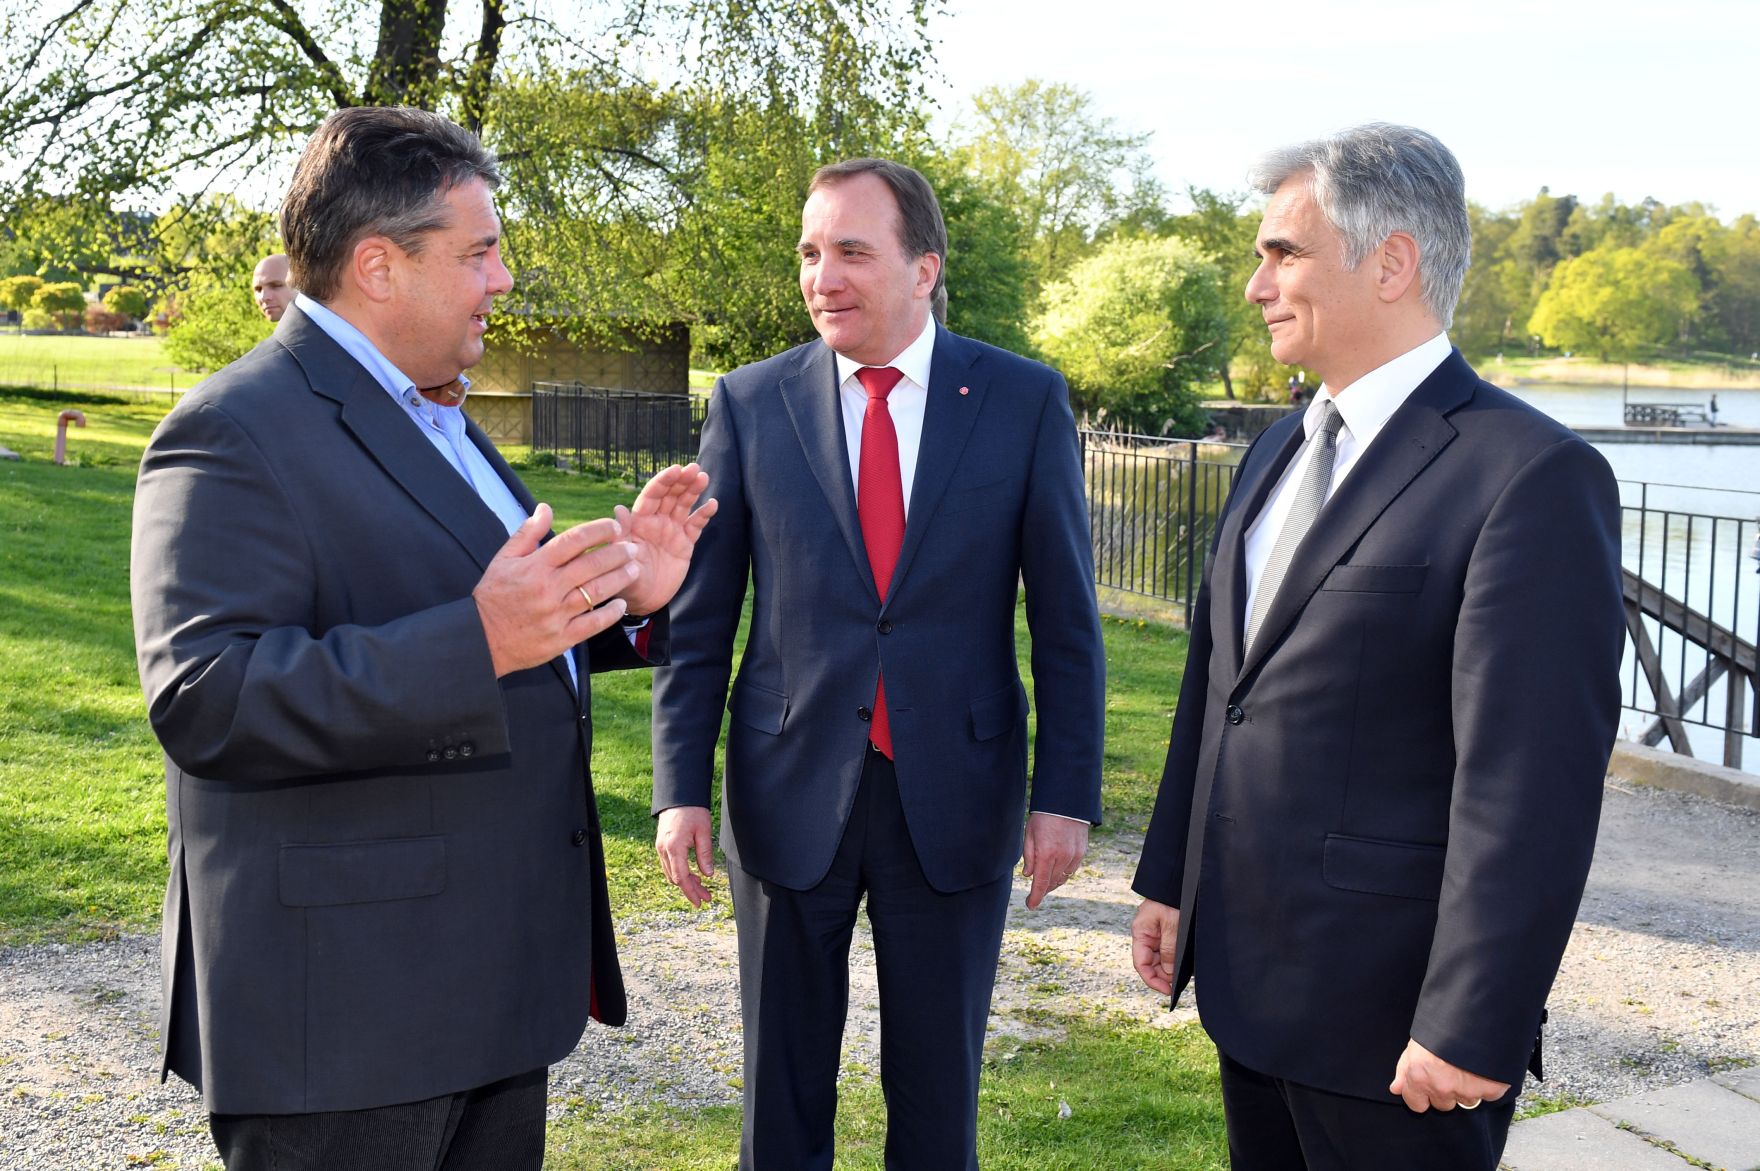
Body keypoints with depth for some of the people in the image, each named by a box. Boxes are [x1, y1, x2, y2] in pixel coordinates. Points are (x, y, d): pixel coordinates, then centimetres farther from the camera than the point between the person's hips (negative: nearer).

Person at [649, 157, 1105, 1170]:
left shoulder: (1026, 401, -2)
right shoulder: (751, 402, 0)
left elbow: (1065, 617, -1)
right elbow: (700, 614, 2)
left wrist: (1067, 793, -4)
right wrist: (682, 786, -2)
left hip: (955, 800, 0)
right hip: (790, 793, 1)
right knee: (784, 1086, 14)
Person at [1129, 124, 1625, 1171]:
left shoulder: (1536, 477, -17)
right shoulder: (1278, 453, 10)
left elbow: (1533, 789, -20)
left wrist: (1472, 1032, -20)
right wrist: (1170, 878, 15)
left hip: (1385, 1005, -7)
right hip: (1247, 971, 8)